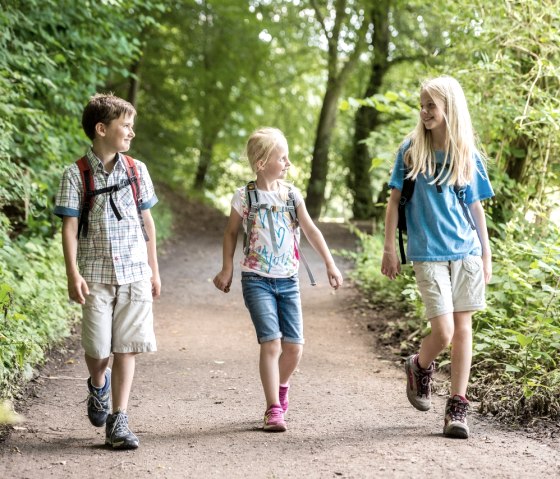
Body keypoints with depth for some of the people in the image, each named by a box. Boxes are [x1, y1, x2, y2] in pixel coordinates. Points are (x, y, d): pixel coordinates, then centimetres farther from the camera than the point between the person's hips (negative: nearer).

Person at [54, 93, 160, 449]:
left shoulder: (137, 170, 7)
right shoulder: (77, 174, -3)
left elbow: (147, 222, 12)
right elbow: (70, 226, -5)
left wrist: (154, 270, 12)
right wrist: (73, 274, -13)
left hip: (134, 273, 2)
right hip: (96, 275, -2)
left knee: (126, 347, 0)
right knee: (98, 348, -1)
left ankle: (118, 420, 6)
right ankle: (98, 386, 34)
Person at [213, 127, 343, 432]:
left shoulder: (291, 194, 4)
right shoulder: (245, 196, -4)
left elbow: (311, 230, 6)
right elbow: (231, 232, 7)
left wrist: (330, 265, 4)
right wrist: (227, 269, 4)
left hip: (288, 280, 4)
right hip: (257, 279, -4)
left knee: (294, 346, 2)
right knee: (271, 342, -15)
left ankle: (281, 389, 32)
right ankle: (274, 409, -8)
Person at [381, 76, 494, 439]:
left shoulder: (468, 155, 5)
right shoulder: (411, 150, 1)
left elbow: (476, 208, 11)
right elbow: (395, 200, 4)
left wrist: (487, 254, 10)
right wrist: (389, 249, 0)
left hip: (466, 252, 2)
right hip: (428, 253, -2)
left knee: (463, 327, 3)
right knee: (443, 331, -9)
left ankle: (458, 408, 10)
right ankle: (419, 368, 24)